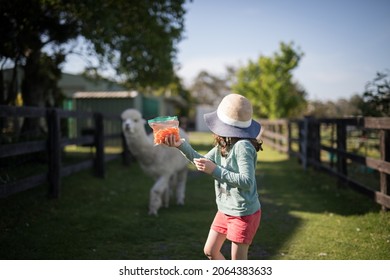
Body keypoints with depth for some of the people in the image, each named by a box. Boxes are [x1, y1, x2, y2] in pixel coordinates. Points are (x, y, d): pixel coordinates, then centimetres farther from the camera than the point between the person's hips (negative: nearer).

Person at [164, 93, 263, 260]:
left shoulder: (243, 146, -25)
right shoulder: (222, 145, 2)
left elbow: (247, 181, -30)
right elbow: (203, 162, 11)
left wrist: (215, 170, -31)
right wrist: (181, 145, -2)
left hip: (244, 213, -9)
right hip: (225, 210, 9)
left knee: (238, 259, 2)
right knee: (210, 251, 19)